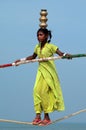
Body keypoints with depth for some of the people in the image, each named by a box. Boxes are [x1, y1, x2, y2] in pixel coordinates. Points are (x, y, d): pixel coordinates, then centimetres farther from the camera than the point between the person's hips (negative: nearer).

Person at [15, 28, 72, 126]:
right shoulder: (37, 47, 8)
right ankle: (38, 116, -1)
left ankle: (47, 117, 2)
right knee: (37, 90, -5)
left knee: (44, 92, -8)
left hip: (49, 71, -6)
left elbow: (60, 53, -22)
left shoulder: (50, 46, -10)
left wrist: (66, 55, -44)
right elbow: (33, 57, 25)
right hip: (40, 71, 6)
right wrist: (21, 60, 25)